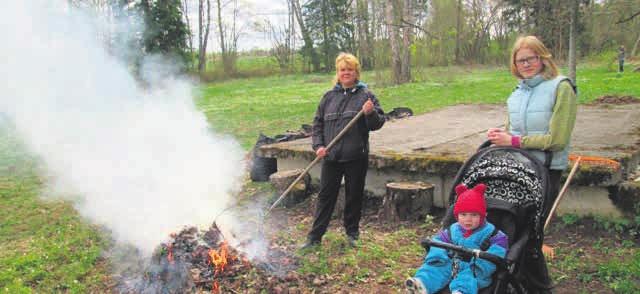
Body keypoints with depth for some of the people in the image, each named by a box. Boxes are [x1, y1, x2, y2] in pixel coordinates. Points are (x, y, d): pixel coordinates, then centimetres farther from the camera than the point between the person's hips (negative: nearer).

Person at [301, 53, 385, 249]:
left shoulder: (365, 95, 1)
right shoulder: (329, 97, 9)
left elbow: (378, 123, -2)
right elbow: (318, 123, 12)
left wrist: (370, 113, -23)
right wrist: (318, 145, -2)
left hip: (356, 157, -2)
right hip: (331, 157, 2)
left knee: (354, 196, 9)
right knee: (325, 196, 6)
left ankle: (352, 233, 26)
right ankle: (315, 236, 12)